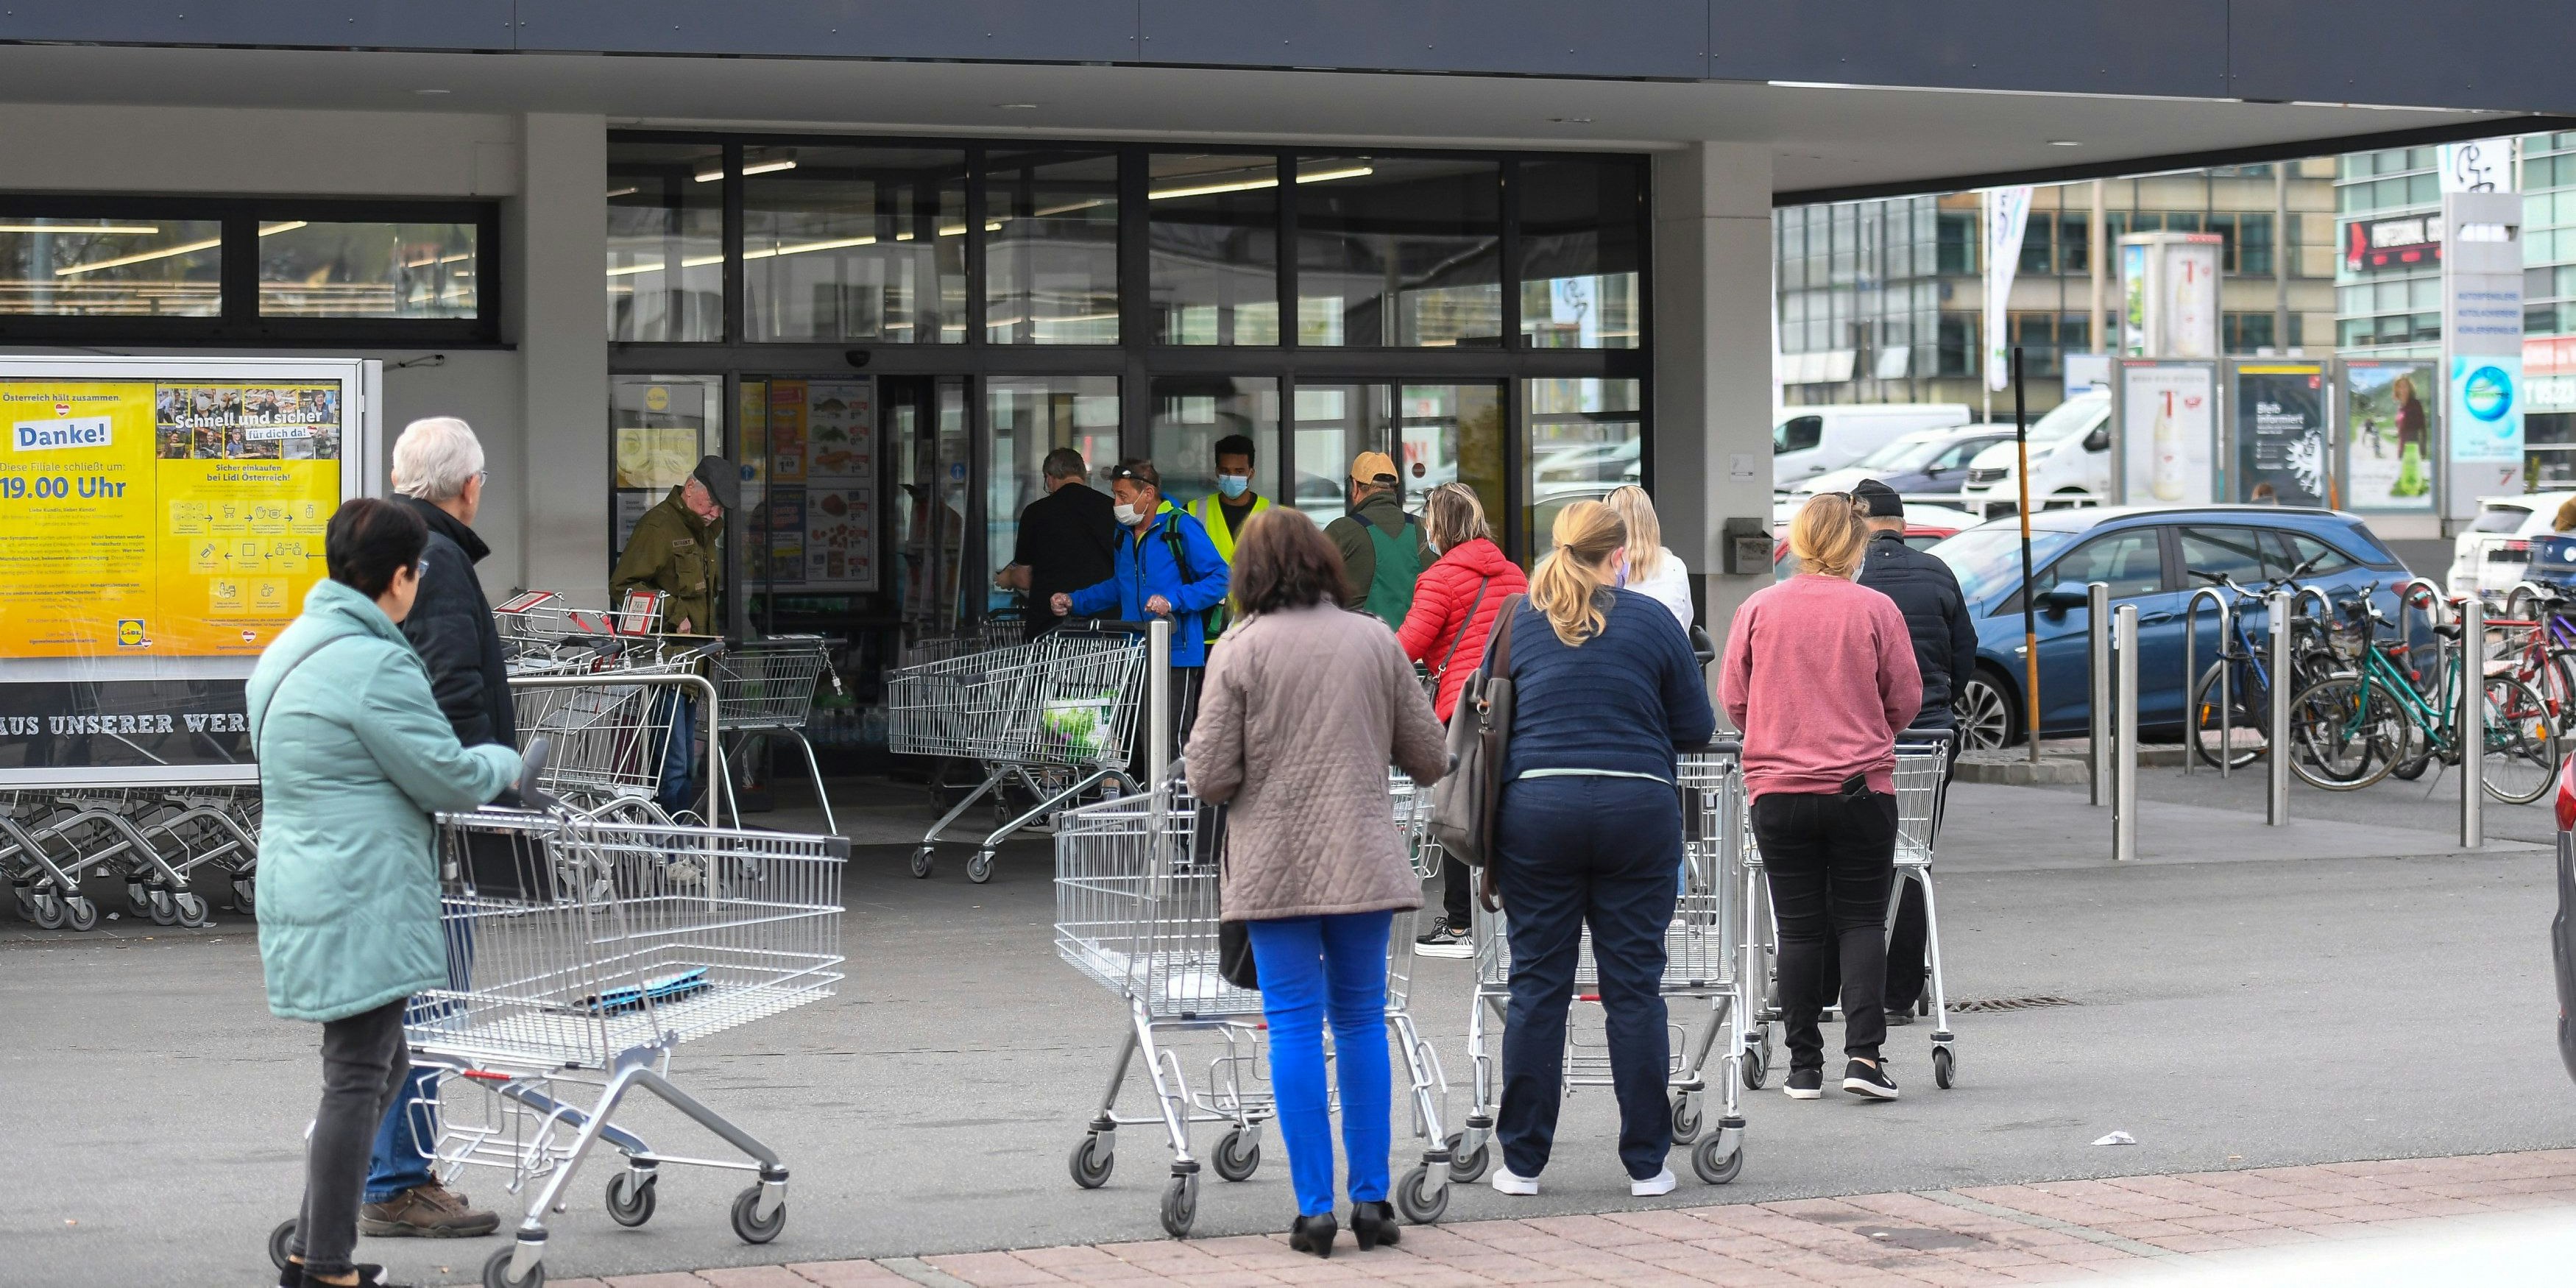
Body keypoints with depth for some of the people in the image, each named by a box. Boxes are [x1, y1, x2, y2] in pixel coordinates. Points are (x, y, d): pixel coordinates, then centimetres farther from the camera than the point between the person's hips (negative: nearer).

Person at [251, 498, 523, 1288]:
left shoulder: (289, 651, 16)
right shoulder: (375, 666, -17)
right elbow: (450, 778, -14)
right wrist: (506, 762, 6)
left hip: (307, 890, 10)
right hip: (361, 905, -10)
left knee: (380, 1068, 18)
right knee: (358, 1077, -4)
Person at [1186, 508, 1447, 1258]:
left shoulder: (1241, 650, -6)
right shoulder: (1373, 642, 3)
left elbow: (1209, 778, -9)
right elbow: (1429, 759, 8)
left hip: (1275, 870, -2)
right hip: (1362, 862, 2)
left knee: (1295, 1028, 1)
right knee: (1362, 1023, 11)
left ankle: (1315, 1209, -1)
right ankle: (1370, 1200, 10)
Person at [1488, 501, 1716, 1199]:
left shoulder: (1520, 618, 8)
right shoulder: (1651, 620, 4)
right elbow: (1696, 727, 7)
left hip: (1536, 807, 1)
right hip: (1637, 807, -1)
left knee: (1537, 984, 5)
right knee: (1634, 986, 3)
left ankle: (1523, 1160, 8)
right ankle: (1646, 1163, 7)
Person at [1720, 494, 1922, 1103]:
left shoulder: (1758, 609, -1)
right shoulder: (1875, 609, -4)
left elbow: (1733, 700, 6)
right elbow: (1905, 701, 2)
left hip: (1778, 790, 1)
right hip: (1862, 788, -1)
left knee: (1799, 928, 7)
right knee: (1861, 920, 7)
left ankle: (1804, 1065, 9)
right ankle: (1863, 1053, -7)